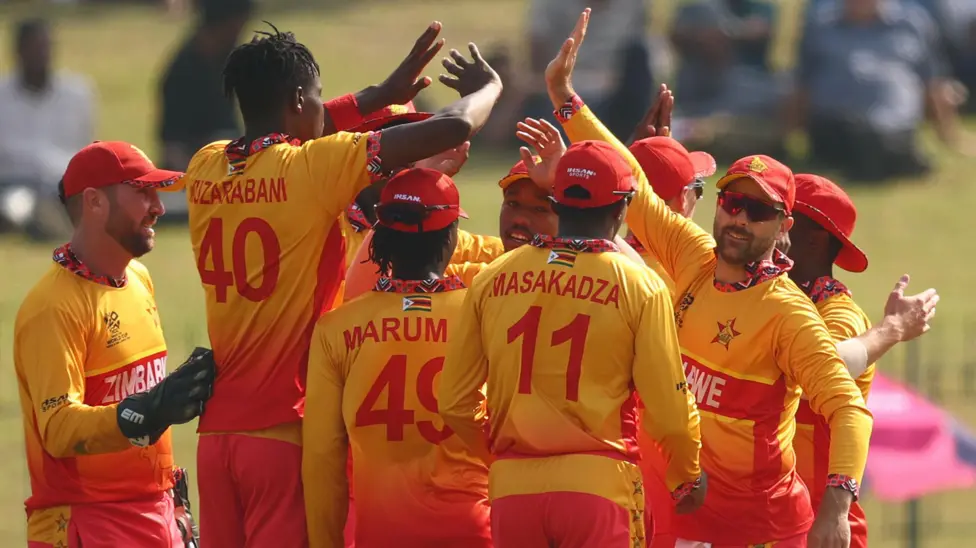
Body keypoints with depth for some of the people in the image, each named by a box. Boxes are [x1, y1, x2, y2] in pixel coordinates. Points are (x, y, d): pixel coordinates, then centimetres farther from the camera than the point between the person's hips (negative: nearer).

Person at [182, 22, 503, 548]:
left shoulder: (206, 169, 6)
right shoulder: (312, 169, -10)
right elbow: (453, 127, -9)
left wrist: (380, 96, 30)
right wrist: (486, 86, 12)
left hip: (216, 430, 6)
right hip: (286, 431, -6)